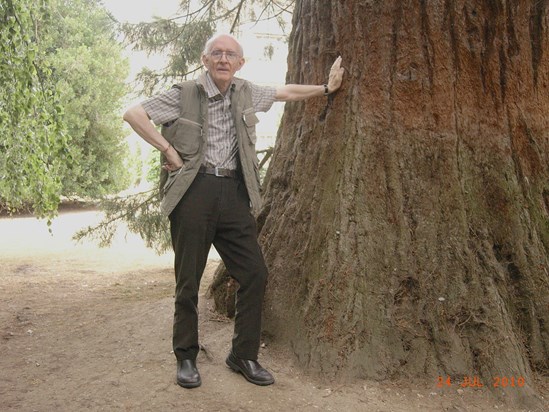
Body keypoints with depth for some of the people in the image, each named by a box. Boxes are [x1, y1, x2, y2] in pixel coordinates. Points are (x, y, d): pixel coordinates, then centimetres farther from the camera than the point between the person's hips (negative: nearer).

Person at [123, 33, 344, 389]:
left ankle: (244, 355, 17)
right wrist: (168, 150, -10)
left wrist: (326, 88, 30)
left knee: (255, 273, 1)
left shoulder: (245, 93, 13)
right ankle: (186, 358, 20)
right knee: (189, 280, 2)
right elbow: (133, 114, -5)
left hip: (234, 193, 4)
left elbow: (286, 92, 27)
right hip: (195, 192, -4)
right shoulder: (185, 95, -1)